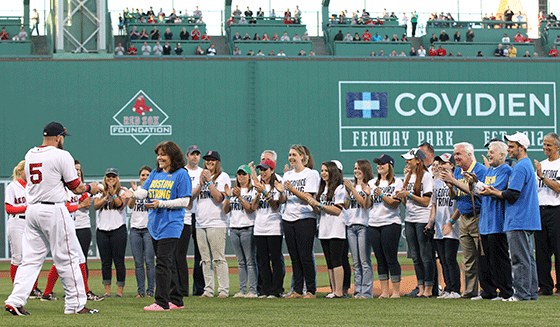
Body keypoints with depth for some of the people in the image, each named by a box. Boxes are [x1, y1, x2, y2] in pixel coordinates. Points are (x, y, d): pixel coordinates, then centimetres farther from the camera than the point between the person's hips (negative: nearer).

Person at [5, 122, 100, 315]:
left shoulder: (30, 155, 11)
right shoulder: (62, 155, -9)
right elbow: (75, 188, -6)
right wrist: (90, 188, 14)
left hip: (32, 210, 6)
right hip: (54, 211, -6)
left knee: (30, 259, 7)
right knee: (67, 258, 1)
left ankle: (15, 301, -4)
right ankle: (75, 304, 4)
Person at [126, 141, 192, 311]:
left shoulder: (181, 174, -4)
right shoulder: (155, 174, 16)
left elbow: (184, 201, -10)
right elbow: (143, 192, 7)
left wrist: (161, 204, -17)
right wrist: (133, 194, -15)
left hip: (171, 225, -7)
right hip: (155, 224, 7)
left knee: (163, 263, -14)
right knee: (168, 263, 11)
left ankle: (161, 302, -16)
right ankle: (176, 300, 18)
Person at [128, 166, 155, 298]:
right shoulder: (135, 189, 14)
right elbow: (130, 205, -1)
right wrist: (135, 192, -16)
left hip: (149, 228, -3)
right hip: (135, 229, 3)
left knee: (149, 261, -7)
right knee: (138, 262, 3)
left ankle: (150, 290, -2)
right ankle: (140, 290, 8)